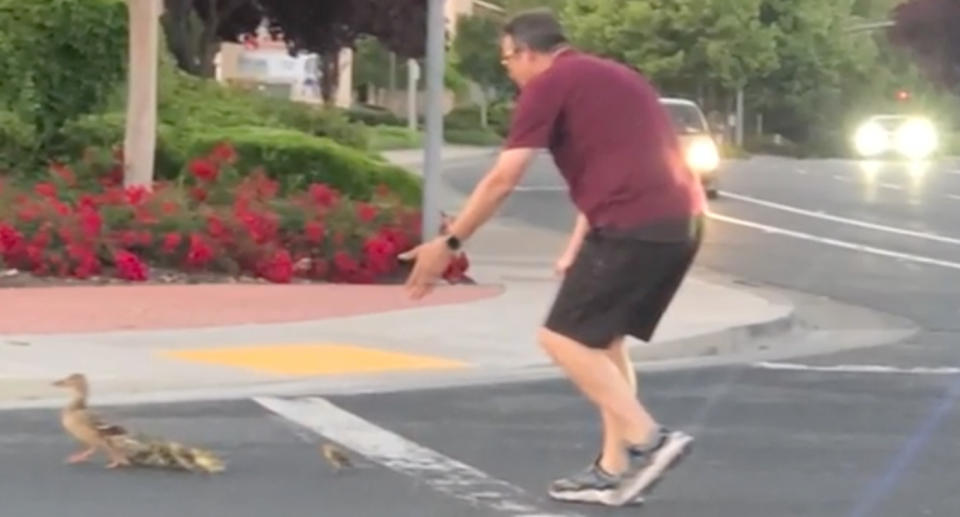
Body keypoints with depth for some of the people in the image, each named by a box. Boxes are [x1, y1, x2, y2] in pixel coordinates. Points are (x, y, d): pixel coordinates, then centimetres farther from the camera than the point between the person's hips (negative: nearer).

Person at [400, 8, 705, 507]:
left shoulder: (548, 85, 0)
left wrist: (448, 243, 3)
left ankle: (647, 439, -12)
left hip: (636, 226, -9)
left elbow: (502, 180, -4)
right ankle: (614, 469, 15)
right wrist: (578, 248, 29)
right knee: (602, 338, 18)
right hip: (680, 221, 9)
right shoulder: (612, 77, 26)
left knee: (564, 336, -2)